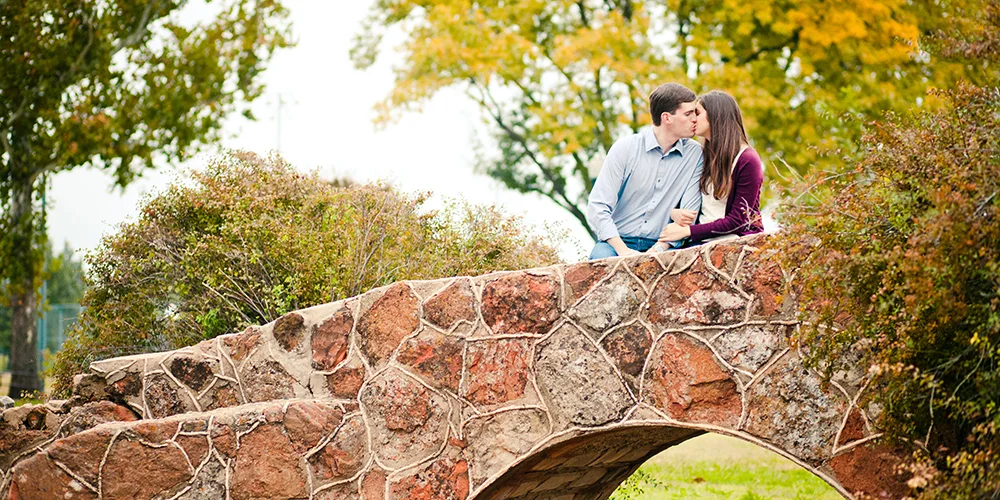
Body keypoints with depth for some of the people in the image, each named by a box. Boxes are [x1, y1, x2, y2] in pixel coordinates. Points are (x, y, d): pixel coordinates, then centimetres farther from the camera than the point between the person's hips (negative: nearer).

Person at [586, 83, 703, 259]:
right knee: (601, 257, -36)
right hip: (618, 242, -1)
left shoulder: (695, 154, 4)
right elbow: (597, 208, -7)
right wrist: (623, 251, -22)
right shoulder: (625, 148, -2)